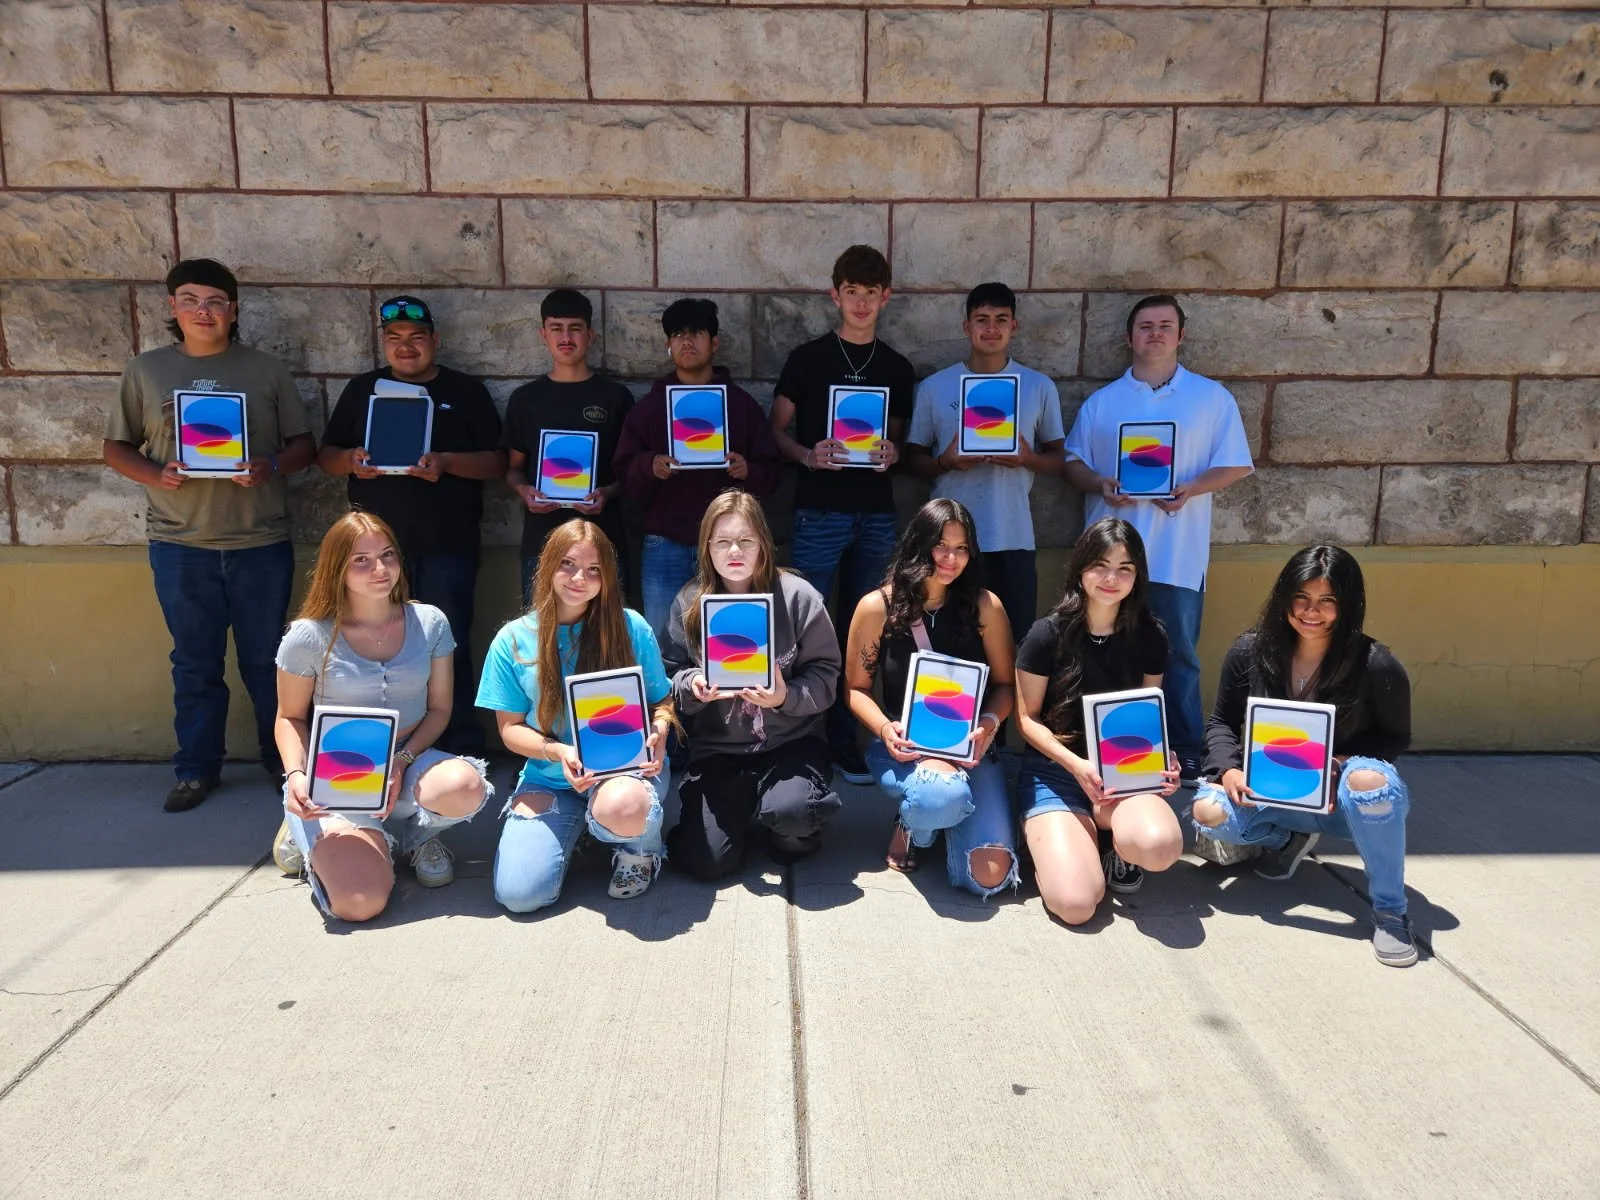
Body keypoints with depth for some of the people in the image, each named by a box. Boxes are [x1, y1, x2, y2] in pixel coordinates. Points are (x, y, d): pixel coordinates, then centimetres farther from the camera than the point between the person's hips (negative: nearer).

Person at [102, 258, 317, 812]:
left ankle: (285, 761, 23)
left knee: (266, 660, 9)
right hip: (180, 545, 1)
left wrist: (271, 467, -17)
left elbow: (304, 443, 4)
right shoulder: (146, 370, 7)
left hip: (260, 543, -1)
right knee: (195, 663, 10)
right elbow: (115, 447, 9)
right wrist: (154, 475, -12)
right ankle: (196, 769, 23)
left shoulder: (266, 370, 4)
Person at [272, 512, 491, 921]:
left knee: (466, 787, -35)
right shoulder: (309, 637, -8)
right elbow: (291, 718, 2)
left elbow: (439, 709, 2)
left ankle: (417, 833, 4)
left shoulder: (430, 623, -3)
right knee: (360, 903, -23)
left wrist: (402, 760, -14)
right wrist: (297, 774, -17)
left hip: (408, 762, 2)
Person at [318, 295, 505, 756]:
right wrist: (351, 460, -10)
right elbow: (326, 455, 13)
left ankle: (462, 751, 7)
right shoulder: (361, 389, 13)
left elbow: (496, 461, 0)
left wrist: (447, 462, -18)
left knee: (449, 647, -1)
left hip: (447, 544, -2)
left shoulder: (466, 391, 6)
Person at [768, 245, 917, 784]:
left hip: (876, 515, 3)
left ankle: (842, 737, 20)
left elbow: (898, 434, 16)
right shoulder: (807, 358, 1)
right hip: (820, 512, -3)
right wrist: (807, 455, -17)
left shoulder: (898, 368, 10)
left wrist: (893, 453, -8)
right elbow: (776, 429, 3)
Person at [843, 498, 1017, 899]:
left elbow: (1005, 684, 4)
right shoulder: (876, 607, -7)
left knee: (988, 877, -16)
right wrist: (884, 728, -16)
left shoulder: (985, 606, -5)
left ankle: (943, 809, 19)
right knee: (945, 794, -40)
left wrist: (989, 723, -17)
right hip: (902, 745, -2)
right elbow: (856, 688, 3)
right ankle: (912, 828, 1)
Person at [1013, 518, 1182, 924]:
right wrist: (1076, 765, -19)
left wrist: (1162, 761, -10)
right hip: (1054, 771, -2)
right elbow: (1027, 719, -3)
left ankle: (1104, 818, 2)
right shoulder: (1047, 634, -9)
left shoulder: (1149, 637, 1)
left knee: (1160, 846, -34)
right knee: (1075, 903, -24)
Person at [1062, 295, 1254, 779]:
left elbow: (1235, 465, 3)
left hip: (1178, 553, -2)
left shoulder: (1212, 397, 5)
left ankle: (1188, 749, 17)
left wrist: (1192, 488, -15)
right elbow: (1071, 462, 9)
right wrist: (1099, 483, -12)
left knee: (1178, 653, 5)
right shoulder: (1101, 401, 11)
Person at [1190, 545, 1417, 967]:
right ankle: (1288, 838, 8)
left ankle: (1389, 909, -15)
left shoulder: (1375, 665, -16)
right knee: (1209, 812, -28)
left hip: (1345, 799, -2)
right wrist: (1229, 768, -19)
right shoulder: (1250, 652, -9)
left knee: (1369, 779, -39)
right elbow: (1221, 722, 2)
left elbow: (1396, 739, -5)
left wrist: (1341, 763, -23)